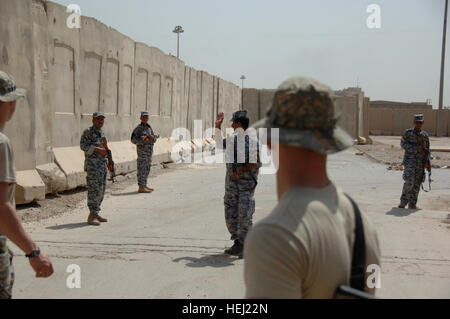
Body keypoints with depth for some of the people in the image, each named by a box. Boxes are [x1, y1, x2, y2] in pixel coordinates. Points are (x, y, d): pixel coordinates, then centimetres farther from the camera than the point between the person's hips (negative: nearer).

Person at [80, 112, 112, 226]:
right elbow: (83, 145, -17)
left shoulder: (101, 133, 17)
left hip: (102, 165, 9)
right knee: (94, 189, -11)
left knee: (101, 190, 10)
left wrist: (108, 164, 20)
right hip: (92, 165, -9)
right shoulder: (88, 132, -7)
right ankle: (91, 217, -8)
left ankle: (96, 214, 18)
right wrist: (98, 149, -22)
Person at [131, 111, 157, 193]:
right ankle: (141, 188, -5)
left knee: (147, 169, 11)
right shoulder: (138, 128, -8)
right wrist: (143, 140, -24)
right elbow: (133, 140, -13)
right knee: (142, 169, -7)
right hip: (142, 150, -8)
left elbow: (154, 140, 14)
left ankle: (144, 186, 18)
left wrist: (152, 137, -9)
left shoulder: (149, 127, 14)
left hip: (149, 150, 8)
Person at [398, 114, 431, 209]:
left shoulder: (425, 135, 12)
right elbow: (403, 143, -10)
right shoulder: (408, 132, 1)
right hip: (410, 161, -4)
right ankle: (403, 201, -2)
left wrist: (427, 162, 1)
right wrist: (416, 149, -16)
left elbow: (427, 150, 13)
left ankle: (412, 204, 14)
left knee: (417, 184, 5)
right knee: (409, 182, -18)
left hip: (420, 163, 4)